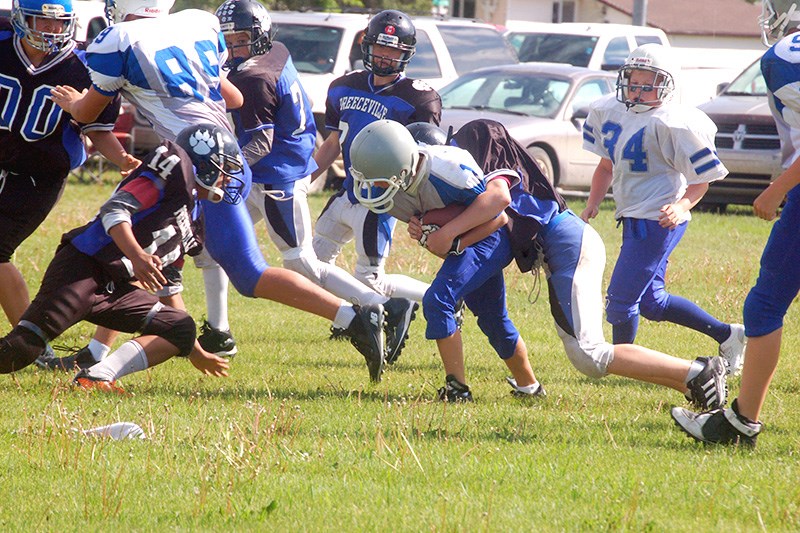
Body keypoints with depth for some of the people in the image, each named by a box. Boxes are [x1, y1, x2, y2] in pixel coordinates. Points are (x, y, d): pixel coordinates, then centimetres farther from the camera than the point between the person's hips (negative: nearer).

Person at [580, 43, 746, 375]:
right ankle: (726, 335, 32)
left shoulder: (671, 124, -17)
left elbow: (701, 179, -10)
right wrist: (592, 205, 11)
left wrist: (681, 207, -25)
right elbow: (606, 164, 21)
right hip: (634, 219, 9)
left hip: (658, 220, -9)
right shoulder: (609, 111, 6)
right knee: (652, 303, 18)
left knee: (621, 298, -6)